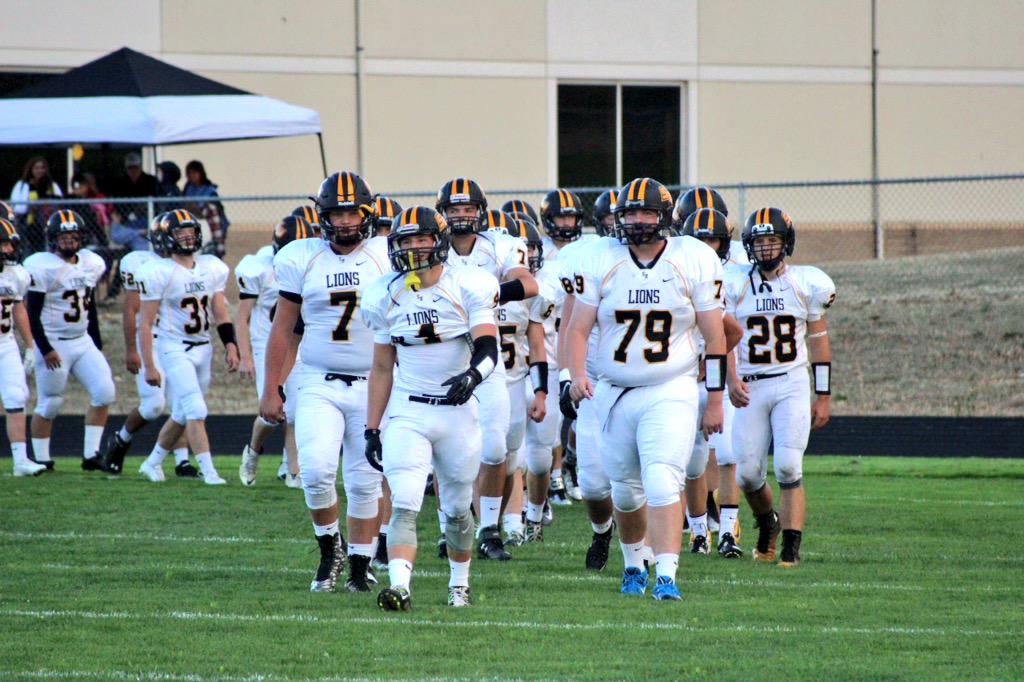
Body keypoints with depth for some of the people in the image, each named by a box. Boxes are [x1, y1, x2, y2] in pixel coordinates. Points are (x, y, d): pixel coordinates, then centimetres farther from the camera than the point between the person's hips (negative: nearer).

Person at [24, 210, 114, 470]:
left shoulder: (90, 264, 7)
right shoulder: (43, 268, -14)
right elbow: (32, 313, -13)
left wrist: (97, 344, 17)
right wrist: (45, 349, -19)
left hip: (83, 341, 6)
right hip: (53, 345, -6)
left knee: (104, 392, -7)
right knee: (49, 404, 0)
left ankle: (91, 454, -3)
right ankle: (41, 459, 14)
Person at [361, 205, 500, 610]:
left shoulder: (468, 287, -6)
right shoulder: (386, 297, 3)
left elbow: (488, 348, -15)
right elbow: (382, 368, 11)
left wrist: (473, 374, -38)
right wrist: (372, 429, 9)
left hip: (458, 411, -1)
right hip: (407, 413, 1)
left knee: (456, 510, 13)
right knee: (404, 506, -17)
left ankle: (460, 583, 34)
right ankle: (399, 587, -29)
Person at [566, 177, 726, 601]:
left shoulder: (694, 261, -4)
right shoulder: (601, 261, -1)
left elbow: (715, 335, 1)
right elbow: (579, 327, 0)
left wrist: (715, 399, 0)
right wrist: (577, 374, -17)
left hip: (671, 393, -3)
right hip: (615, 392, 3)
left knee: (662, 484, -19)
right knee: (626, 490, 13)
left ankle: (666, 577, -23)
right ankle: (634, 565, 36)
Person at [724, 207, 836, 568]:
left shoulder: (807, 284, 2)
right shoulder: (734, 285, 0)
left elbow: (818, 341, 7)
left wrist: (823, 396, 6)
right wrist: (730, 380, -18)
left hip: (793, 385, -1)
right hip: (751, 388, 1)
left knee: (788, 467, -15)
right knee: (748, 474, 0)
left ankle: (791, 547, -11)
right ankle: (767, 521, 31)